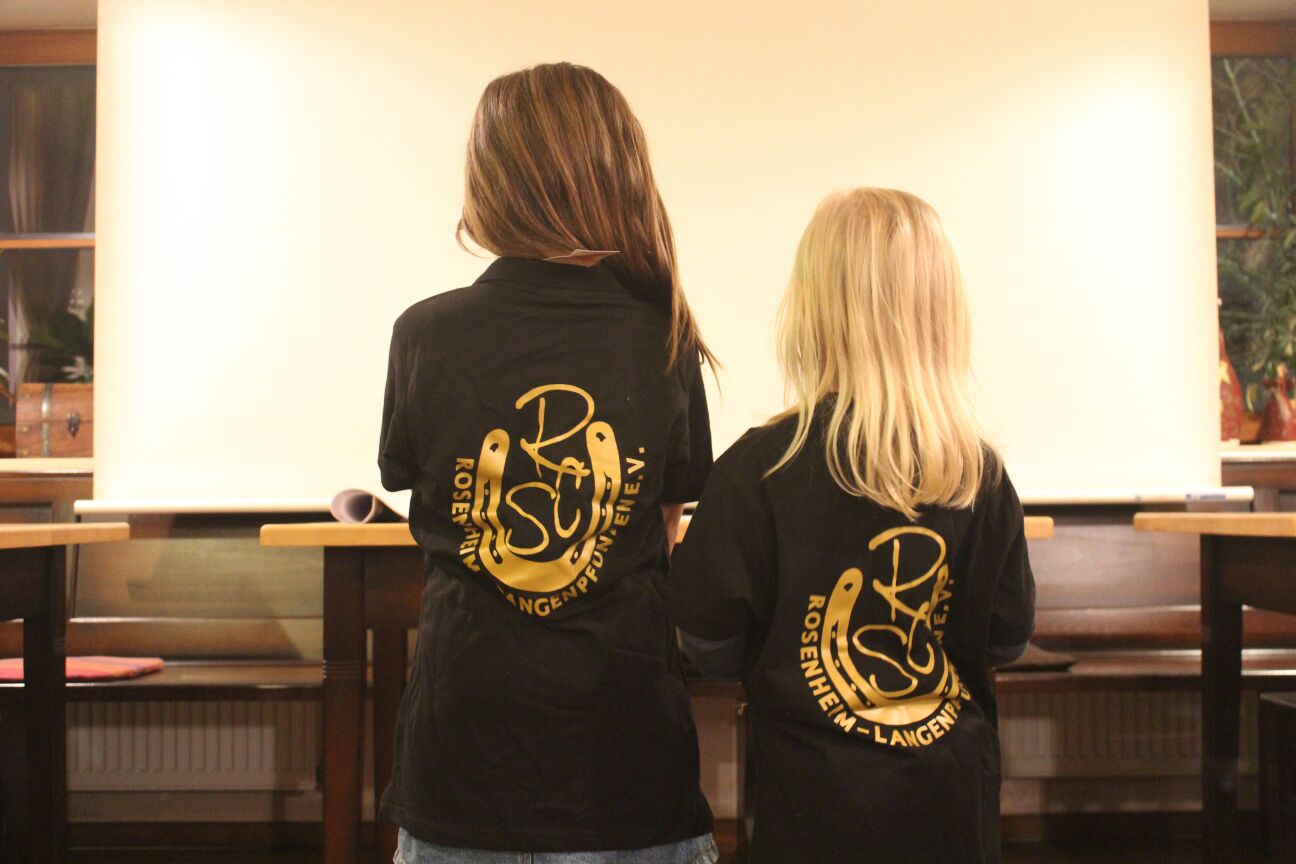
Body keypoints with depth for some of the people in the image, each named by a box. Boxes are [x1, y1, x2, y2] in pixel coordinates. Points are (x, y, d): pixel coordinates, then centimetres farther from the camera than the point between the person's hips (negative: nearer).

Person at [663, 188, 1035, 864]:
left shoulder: (761, 467, -16)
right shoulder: (980, 473, -6)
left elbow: (710, 644, -10)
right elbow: (1007, 638, 3)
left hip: (819, 807, -3)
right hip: (952, 803, 3)